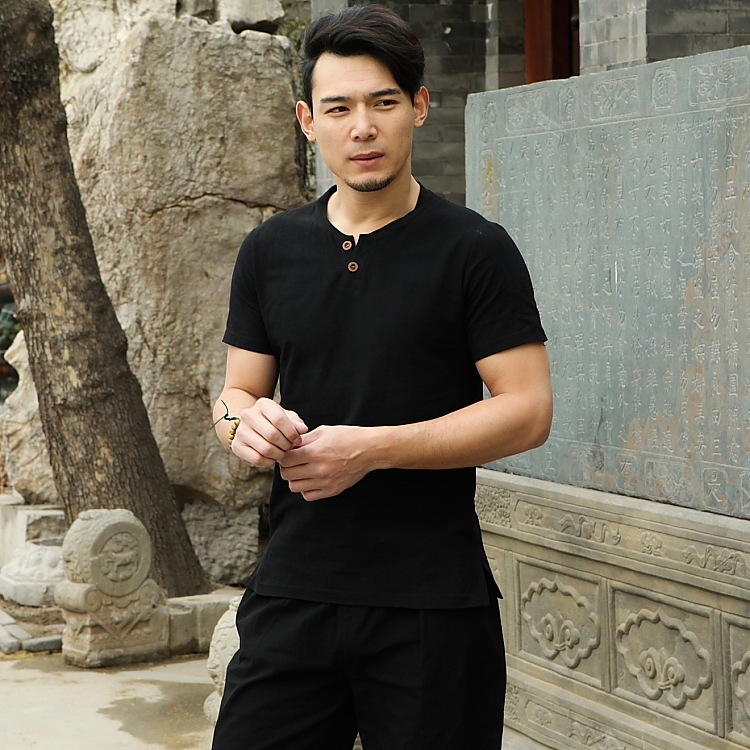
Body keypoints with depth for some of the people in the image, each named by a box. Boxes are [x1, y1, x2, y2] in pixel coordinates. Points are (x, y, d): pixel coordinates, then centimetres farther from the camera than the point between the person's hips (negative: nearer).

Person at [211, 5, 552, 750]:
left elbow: (527, 410, -9)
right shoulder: (270, 250, 10)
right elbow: (237, 390, 15)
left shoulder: (475, 250, -4)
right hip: (292, 593, 4)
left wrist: (372, 448, -18)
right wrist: (245, 420, -11)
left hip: (433, 605, -3)